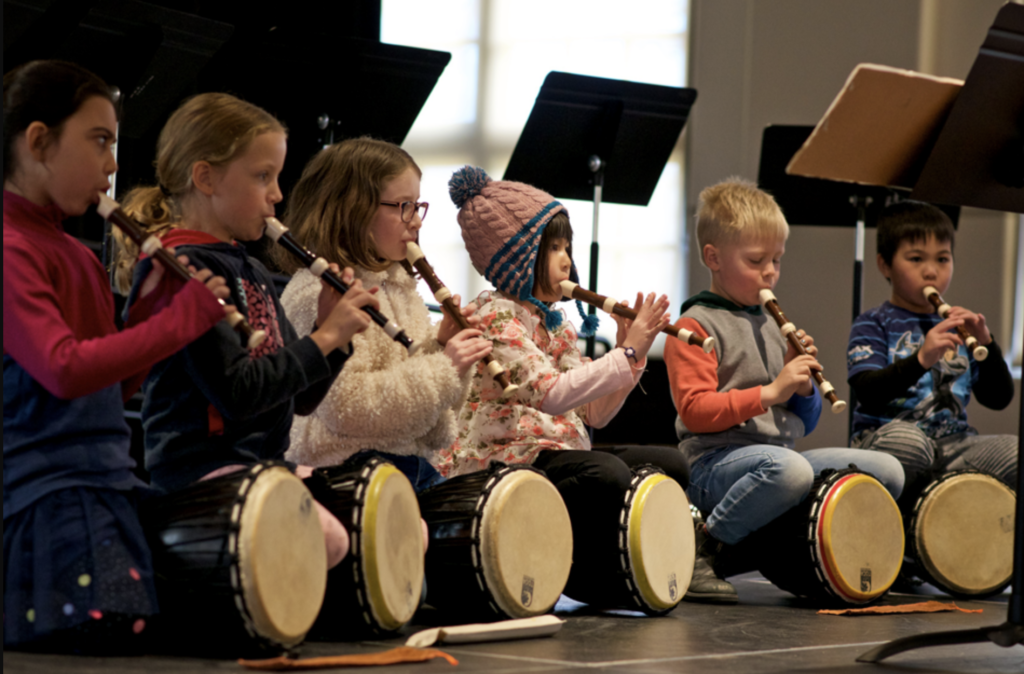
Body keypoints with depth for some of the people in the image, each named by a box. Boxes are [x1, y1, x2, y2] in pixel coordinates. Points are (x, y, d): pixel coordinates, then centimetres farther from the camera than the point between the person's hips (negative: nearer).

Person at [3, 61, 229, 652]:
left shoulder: (79, 257, 18)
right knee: (112, 630, -23)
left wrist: (151, 303, 6)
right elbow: (64, 370, -21)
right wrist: (182, 318, -15)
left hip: (110, 484, 9)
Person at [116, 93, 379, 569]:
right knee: (327, 539, -33)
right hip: (204, 465, -9)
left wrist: (334, 331, 5)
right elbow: (236, 393, -18)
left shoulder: (252, 272, 20)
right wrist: (323, 339, -9)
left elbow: (300, 400, 21)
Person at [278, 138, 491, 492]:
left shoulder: (400, 286, 20)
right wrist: (442, 368, -17)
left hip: (414, 466, 9)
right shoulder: (319, 292, -9)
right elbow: (346, 406, -19)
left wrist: (443, 347, 3)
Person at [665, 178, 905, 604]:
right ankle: (703, 550, -20)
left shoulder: (770, 325, 22)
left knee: (889, 471, -6)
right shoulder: (696, 327, -1)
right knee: (790, 468, -40)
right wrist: (771, 392, -18)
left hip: (778, 454, 7)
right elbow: (695, 411, -15)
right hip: (714, 463, -7)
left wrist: (803, 386, 1)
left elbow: (804, 422, 24)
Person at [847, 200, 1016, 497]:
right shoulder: (873, 325, 3)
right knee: (903, 438, -39)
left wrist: (986, 343, -6)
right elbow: (868, 393, -15)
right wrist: (921, 359, -30)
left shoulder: (956, 327, 18)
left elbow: (999, 399, 11)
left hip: (953, 444, 4)